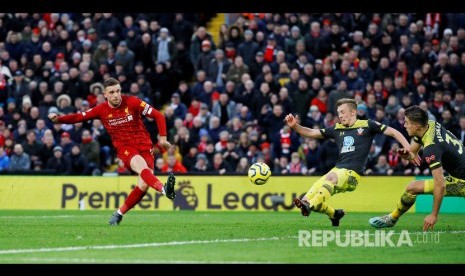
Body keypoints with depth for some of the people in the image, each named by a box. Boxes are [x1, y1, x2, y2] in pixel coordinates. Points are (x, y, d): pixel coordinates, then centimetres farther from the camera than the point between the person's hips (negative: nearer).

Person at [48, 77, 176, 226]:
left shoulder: (132, 102, -5)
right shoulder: (101, 109, 0)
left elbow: (158, 116, -1)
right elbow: (78, 117, 3)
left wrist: (162, 138, -8)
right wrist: (58, 119, -13)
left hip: (144, 145, 1)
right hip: (124, 147, -1)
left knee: (143, 184, -14)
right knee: (142, 168, -33)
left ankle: (119, 213, 4)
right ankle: (164, 189, -60)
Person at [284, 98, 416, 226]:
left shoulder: (367, 125, 7)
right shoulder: (337, 129, 20)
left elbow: (393, 132, 5)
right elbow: (311, 133, 21)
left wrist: (408, 149, -6)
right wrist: (295, 126, 4)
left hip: (352, 174, -6)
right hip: (337, 170, 6)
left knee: (331, 177, -38)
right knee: (308, 197, -10)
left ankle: (309, 205, -54)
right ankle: (335, 214, 16)